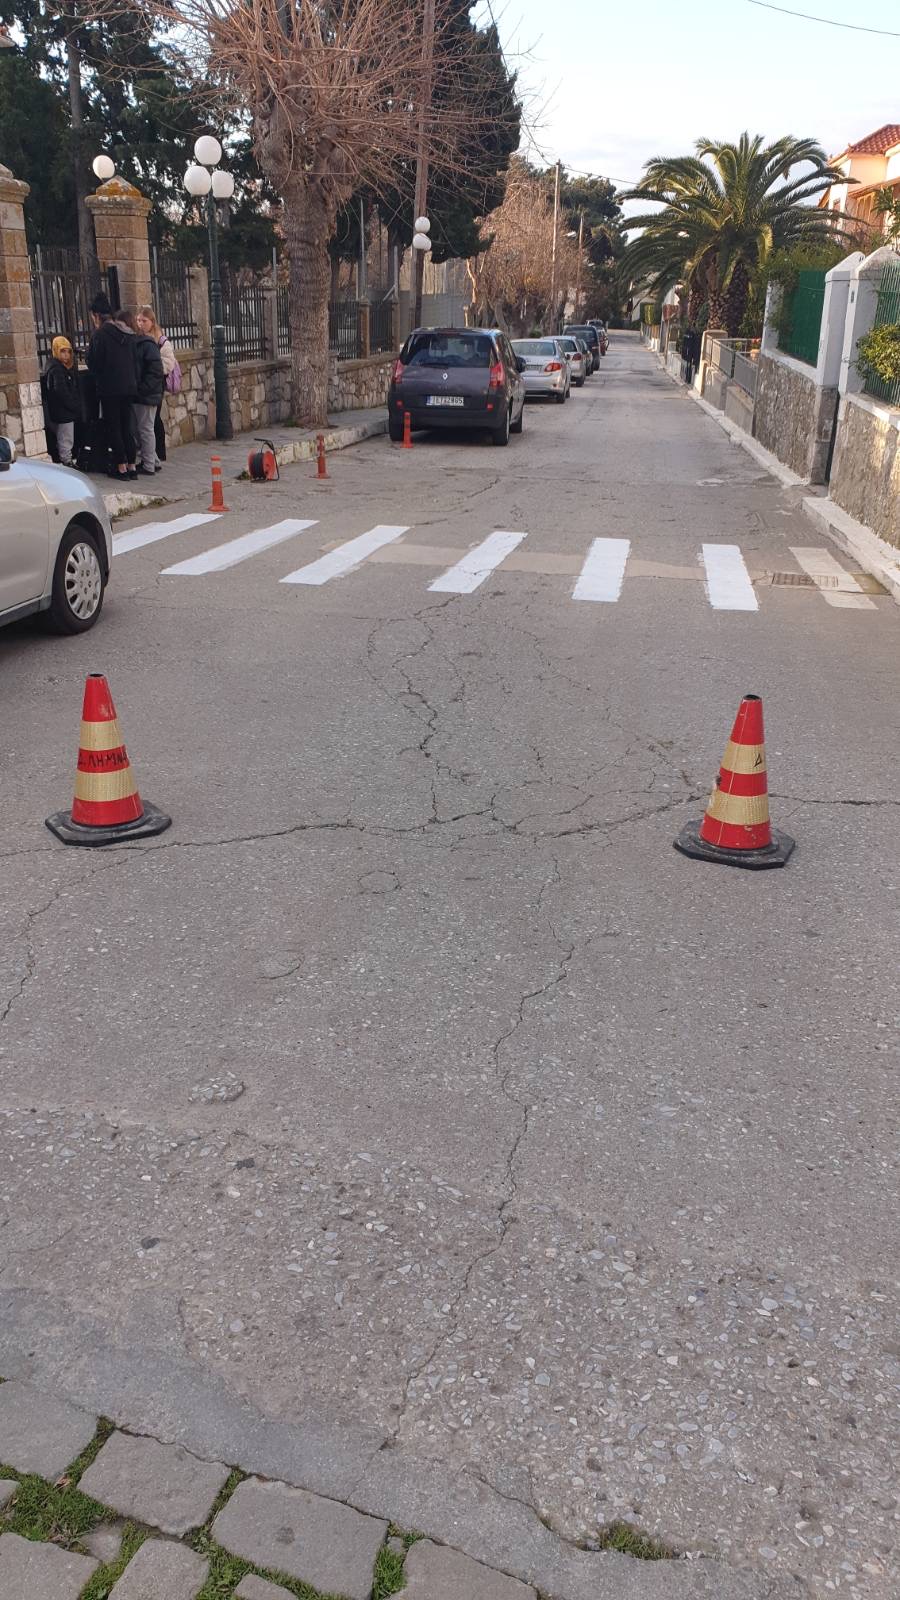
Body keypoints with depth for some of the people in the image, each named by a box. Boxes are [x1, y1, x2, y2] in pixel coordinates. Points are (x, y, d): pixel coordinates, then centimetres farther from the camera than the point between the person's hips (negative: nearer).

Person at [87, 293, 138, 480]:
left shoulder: (99, 334, -12)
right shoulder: (127, 334, 8)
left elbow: (93, 364, -10)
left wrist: (98, 379, 8)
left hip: (109, 389, -6)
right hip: (128, 387, 6)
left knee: (113, 428, 1)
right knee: (126, 427, 12)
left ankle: (121, 466, 2)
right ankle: (132, 466, 12)